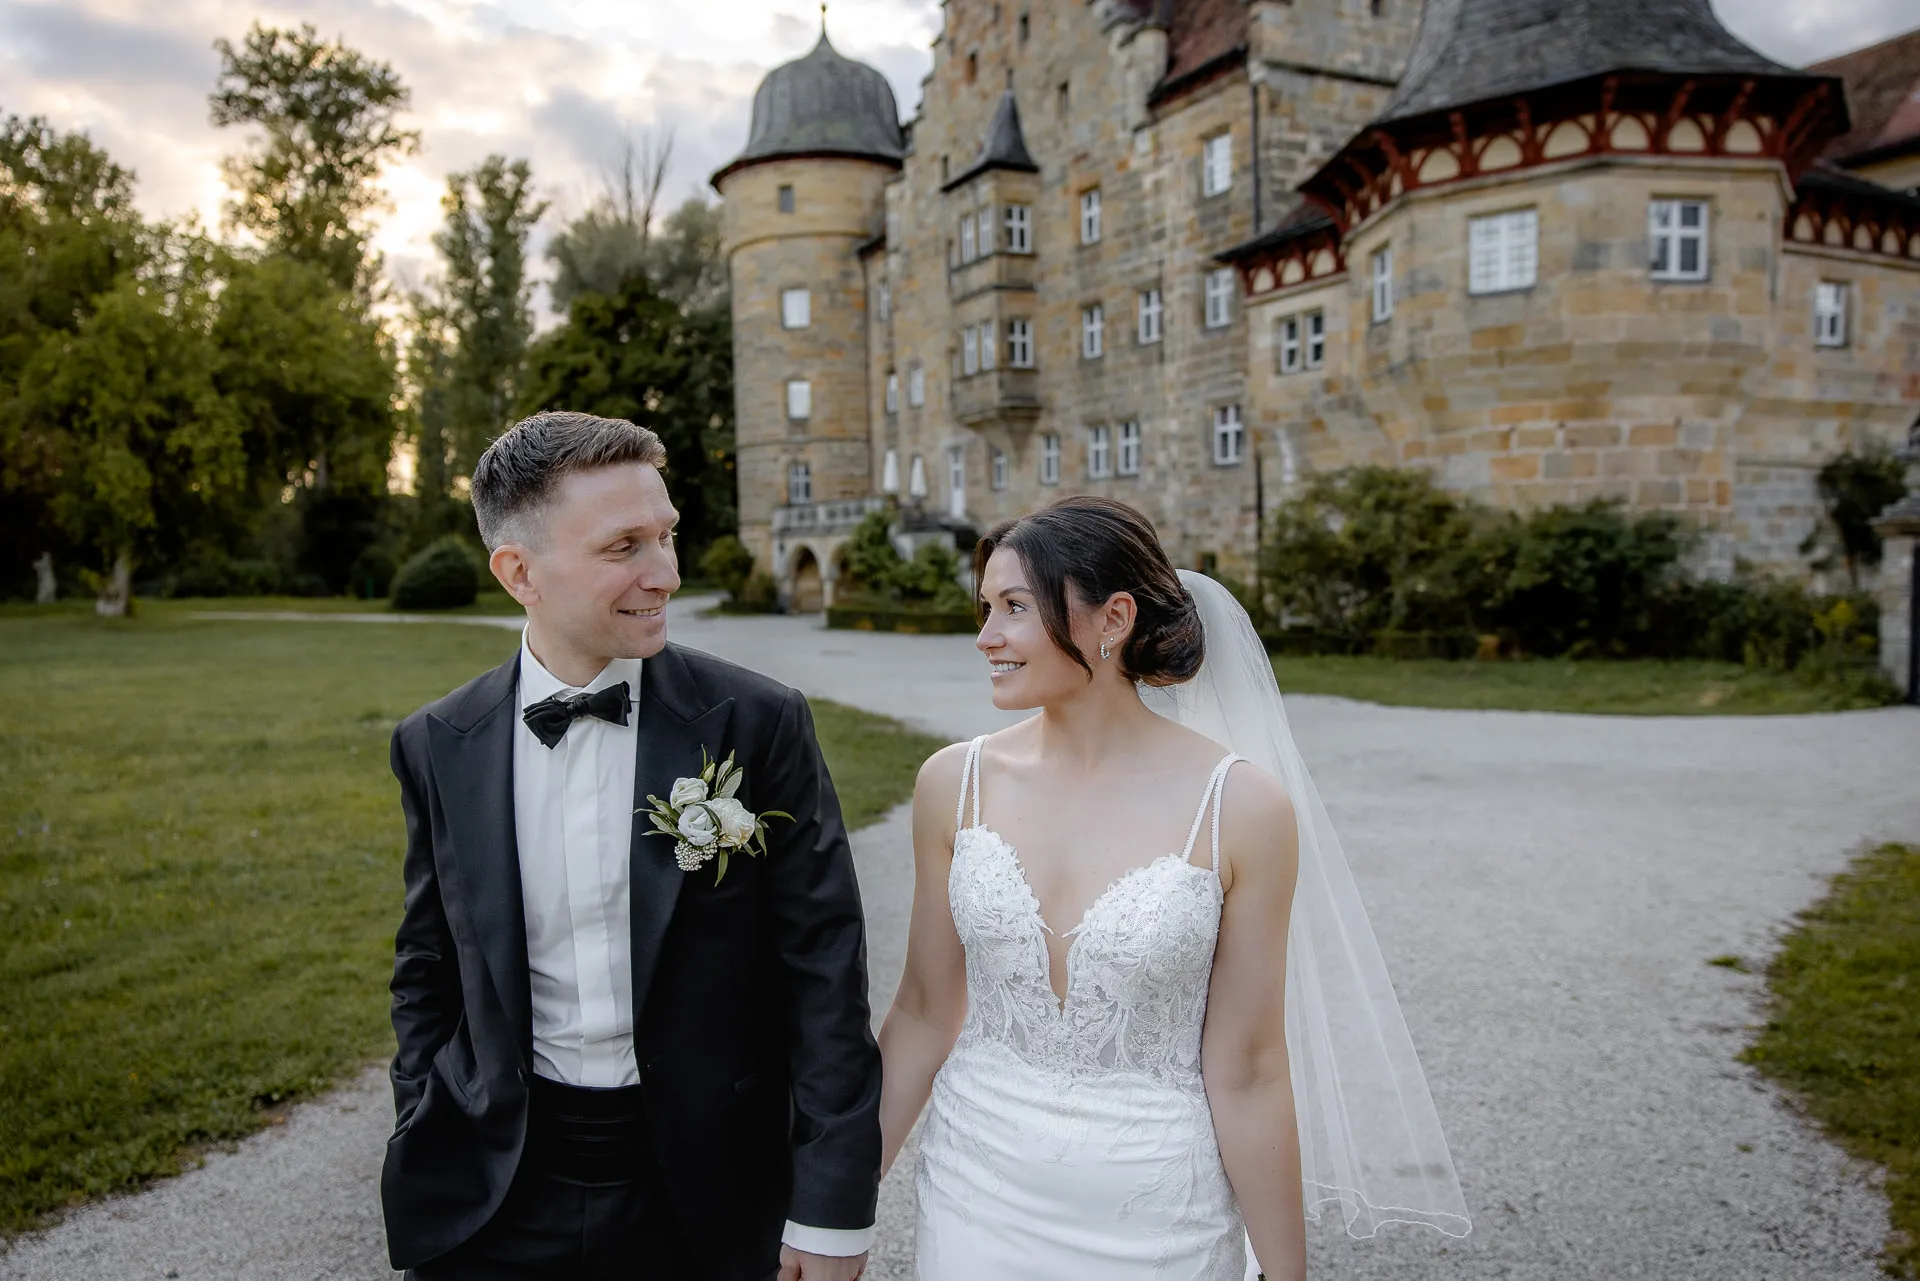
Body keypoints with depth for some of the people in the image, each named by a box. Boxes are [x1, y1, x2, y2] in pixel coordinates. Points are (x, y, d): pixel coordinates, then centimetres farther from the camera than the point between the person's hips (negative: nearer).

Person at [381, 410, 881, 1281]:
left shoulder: (758, 724, -13)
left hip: (706, 1194, -1)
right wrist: (426, 1160, 5)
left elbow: (823, 966, -11)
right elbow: (427, 969, 7)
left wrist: (833, 1208, -10)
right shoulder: (436, 748, -4)